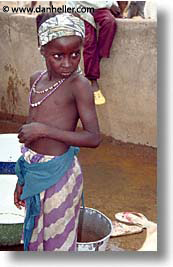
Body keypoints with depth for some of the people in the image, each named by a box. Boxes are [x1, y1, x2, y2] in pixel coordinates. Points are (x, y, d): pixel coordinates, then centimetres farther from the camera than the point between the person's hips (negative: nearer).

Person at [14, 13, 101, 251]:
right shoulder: (36, 80, 4)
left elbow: (94, 138, -20)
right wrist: (23, 179, 16)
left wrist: (44, 130, -26)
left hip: (58, 174, -6)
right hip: (34, 173, 7)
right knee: (35, 237, 23)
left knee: (57, 243, 11)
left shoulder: (79, 85, -17)